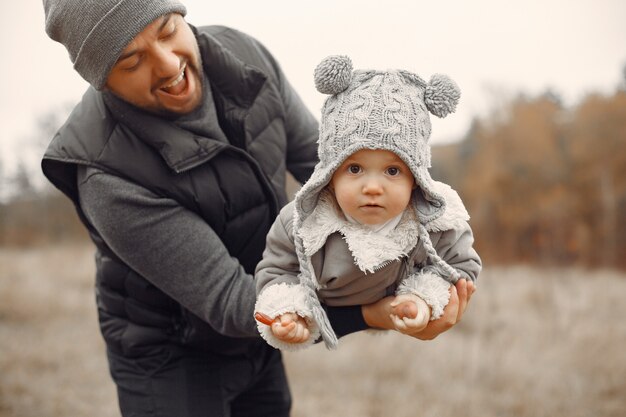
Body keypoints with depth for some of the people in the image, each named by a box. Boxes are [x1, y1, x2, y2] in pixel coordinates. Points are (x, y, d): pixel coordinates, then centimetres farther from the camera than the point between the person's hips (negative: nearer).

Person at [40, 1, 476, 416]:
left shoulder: (244, 57, -16)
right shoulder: (108, 178, -34)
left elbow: (318, 159, -7)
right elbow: (228, 301, -32)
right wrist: (375, 313, -43)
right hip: (166, 355, -6)